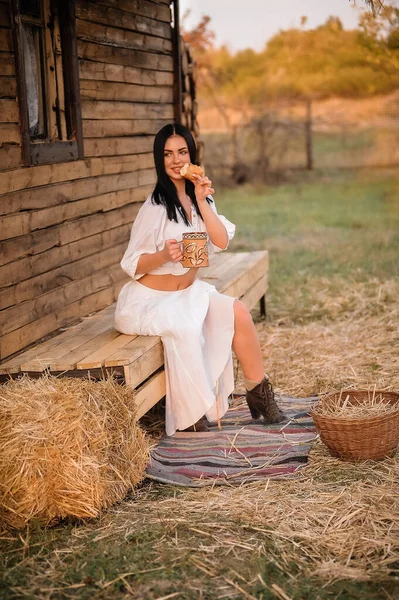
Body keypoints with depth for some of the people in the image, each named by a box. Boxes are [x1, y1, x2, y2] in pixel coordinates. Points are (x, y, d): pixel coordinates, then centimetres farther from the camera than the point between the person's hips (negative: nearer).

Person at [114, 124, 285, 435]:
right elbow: (133, 264, -13)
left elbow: (222, 241, -7)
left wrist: (202, 202, -17)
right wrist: (164, 255, -33)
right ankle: (191, 417, -21)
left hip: (189, 292, 6)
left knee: (237, 311, -16)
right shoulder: (156, 206, -15)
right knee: (184, 328, -35)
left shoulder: (200, 196, 5)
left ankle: (259, 392, -3)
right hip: (149, 300, -6)